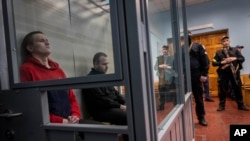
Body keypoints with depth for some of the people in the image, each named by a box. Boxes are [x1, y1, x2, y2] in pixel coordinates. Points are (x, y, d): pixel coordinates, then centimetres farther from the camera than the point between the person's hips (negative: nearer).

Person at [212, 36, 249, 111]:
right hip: (223, 73, -1)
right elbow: (214, 63, -4)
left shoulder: (235, 50, 6)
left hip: (234, 72, 2)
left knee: (238, 89, 10)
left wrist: (235, 58, -16)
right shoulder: (218, 52, 1)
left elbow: (242, 59, 2)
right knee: (222, 90, 3)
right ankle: (222, 105, 16)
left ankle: (241, 105, 25)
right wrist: (222, 62, -18)